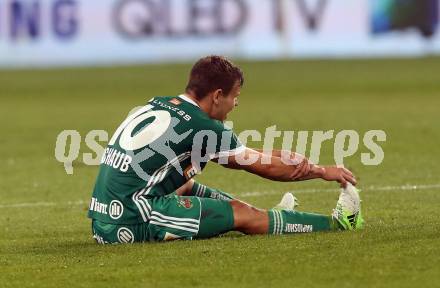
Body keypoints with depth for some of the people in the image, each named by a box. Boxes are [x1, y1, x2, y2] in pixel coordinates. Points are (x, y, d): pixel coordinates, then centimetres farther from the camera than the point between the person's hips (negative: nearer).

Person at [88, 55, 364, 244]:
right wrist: (324, 171, 16)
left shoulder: (159, 106, 14)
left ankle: (267, 217, 38)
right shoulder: (200, 127, -9)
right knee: (240, 214, 1)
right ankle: (337, 222, 12)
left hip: (104, 223, 8)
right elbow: (267, 167, 3)